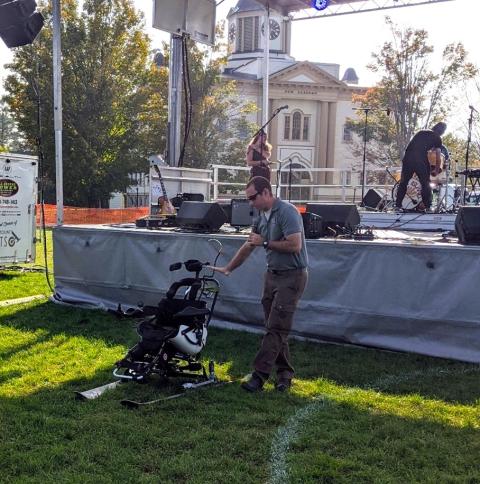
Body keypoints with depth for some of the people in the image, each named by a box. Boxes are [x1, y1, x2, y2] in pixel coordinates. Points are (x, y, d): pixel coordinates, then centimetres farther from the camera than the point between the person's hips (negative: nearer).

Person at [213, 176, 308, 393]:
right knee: (274, 327, 10)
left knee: (276, 327, -9)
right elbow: (248, 246, 21)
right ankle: (284, 373, 19)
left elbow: (294, 245, -25)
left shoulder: (287, 212, -16)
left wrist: (265, 242, -15)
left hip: (292, 276, -9)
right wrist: (228, 268, 23)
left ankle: (259, 374, -8)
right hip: (272, 274, 9)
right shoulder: (261, 216, 10)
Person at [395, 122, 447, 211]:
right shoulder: (437, 138, 11)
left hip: (407, 158, 4)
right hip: (421, 160, -4)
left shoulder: (421, 132, 24)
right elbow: (438, 158, 10)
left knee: (403, 182, 11)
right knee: (425, 183, 7)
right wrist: (436, 171, 20)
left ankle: (398, 205, 10)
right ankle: (427, 206, 7)